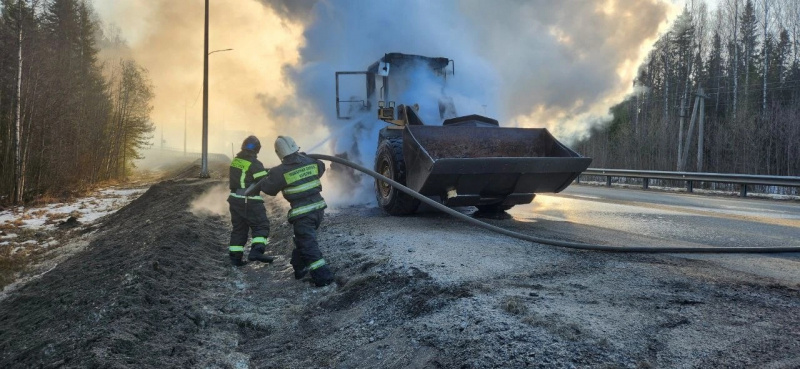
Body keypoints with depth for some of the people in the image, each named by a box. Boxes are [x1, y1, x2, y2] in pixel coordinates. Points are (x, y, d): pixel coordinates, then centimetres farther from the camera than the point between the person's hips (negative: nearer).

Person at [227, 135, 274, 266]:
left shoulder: (235, 160, 8)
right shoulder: (254, 164, -13)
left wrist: (264, 171, 14)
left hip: (235, 199, 7)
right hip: (249, 201, -7)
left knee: (239, 228, 14)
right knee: (261, 226, -2)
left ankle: (235, 257, 15)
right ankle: (256, 251, -19)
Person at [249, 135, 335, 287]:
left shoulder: (280, 171, -13)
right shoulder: (311, 162, 2)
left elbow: (269, 188, 0)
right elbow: (321, 168, 24)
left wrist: (261, 182, 23)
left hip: (302, 213, -6)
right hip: (318, 208, 6)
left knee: (309, 246, -1)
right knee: (302, 240, 25)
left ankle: (323, 276, -6)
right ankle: (299, 268, 35)